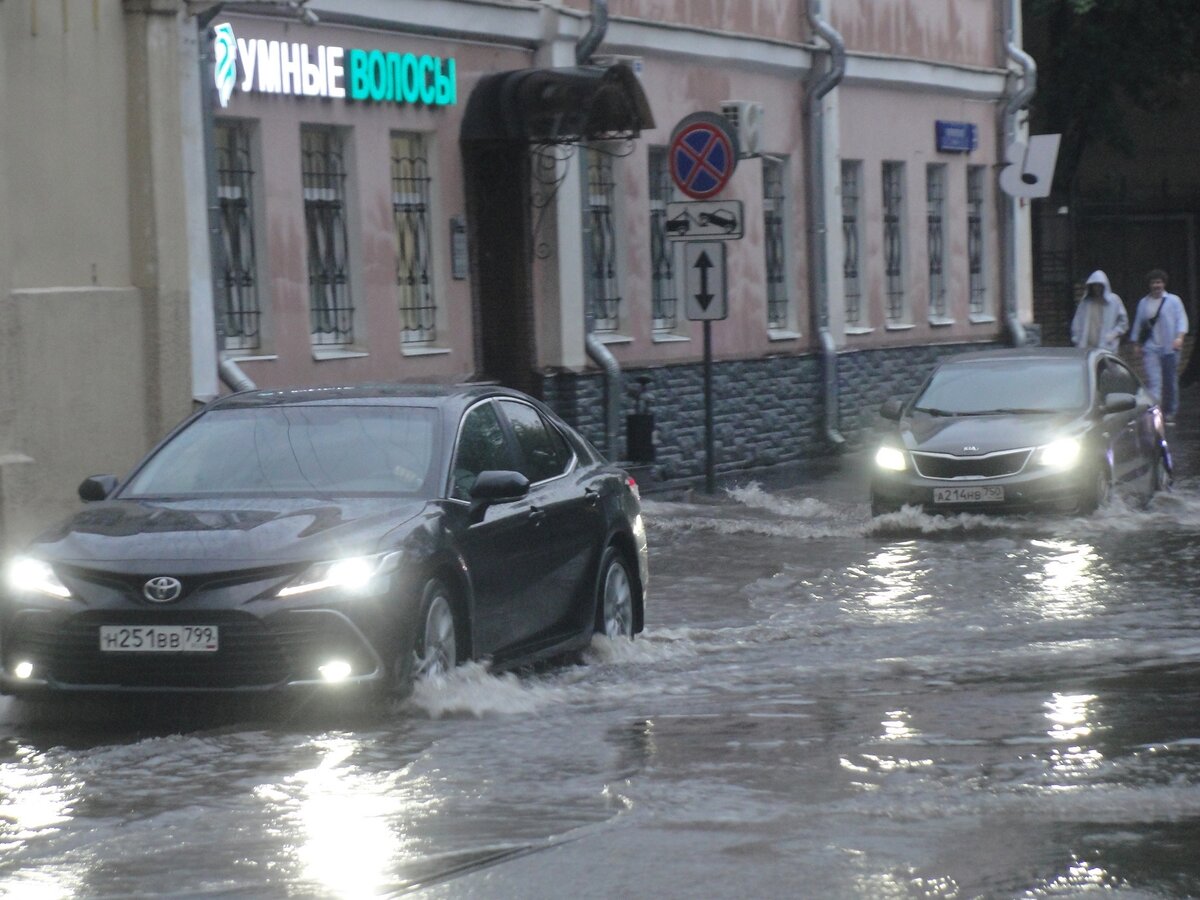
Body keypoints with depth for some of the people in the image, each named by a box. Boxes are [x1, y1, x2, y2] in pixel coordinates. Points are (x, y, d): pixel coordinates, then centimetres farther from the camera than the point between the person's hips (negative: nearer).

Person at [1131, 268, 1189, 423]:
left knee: (1170, 381, 4)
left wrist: (1180, 337, -16)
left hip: (1170, 348, -1)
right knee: (1153, 381, -12)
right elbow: (1138, 324, 19)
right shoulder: (1143, 303, 14)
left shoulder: (1174, 300, 6)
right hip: (1150, 348, 1)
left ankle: (1170, 413, 15)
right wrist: (1137, 344, 14)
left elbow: (1182, 319, -1)